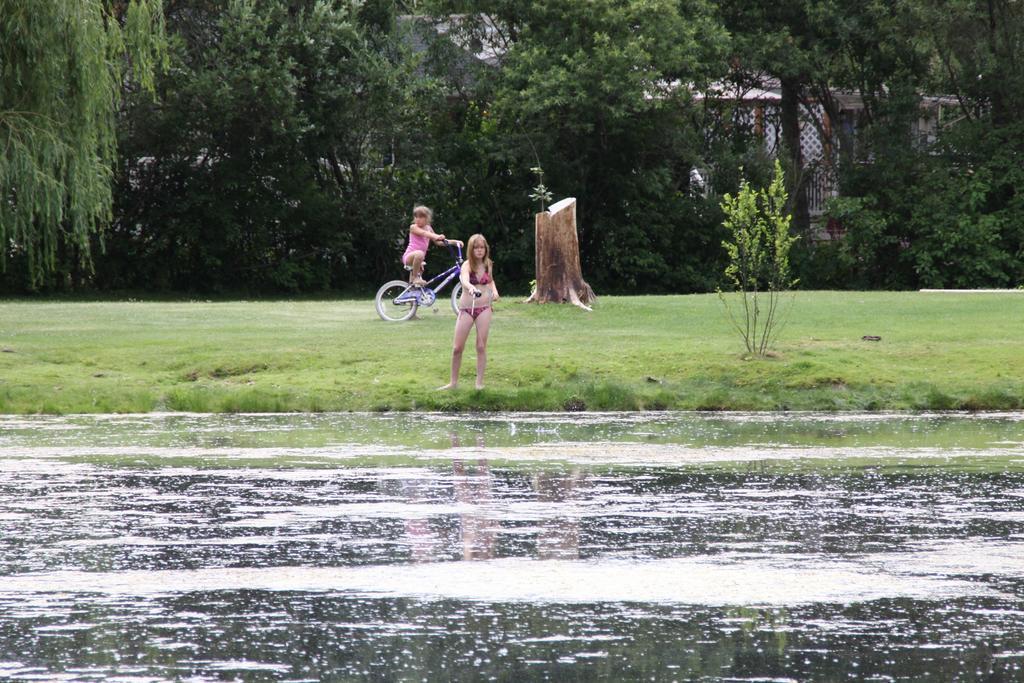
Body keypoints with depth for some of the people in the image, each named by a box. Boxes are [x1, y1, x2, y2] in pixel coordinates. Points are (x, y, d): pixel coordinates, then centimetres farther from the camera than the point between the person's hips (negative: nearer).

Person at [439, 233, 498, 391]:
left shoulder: (488, 265, 4)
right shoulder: (467, 265, -11)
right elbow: (464, 279, -33)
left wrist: (494, 291, 3)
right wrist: (471, 288, -56)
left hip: (484, 308, 3)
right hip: (466, 309, -3)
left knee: (481, 346, 0)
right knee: (457, 348, -1)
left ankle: (479, 382, 6)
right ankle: (454, 382, 12)